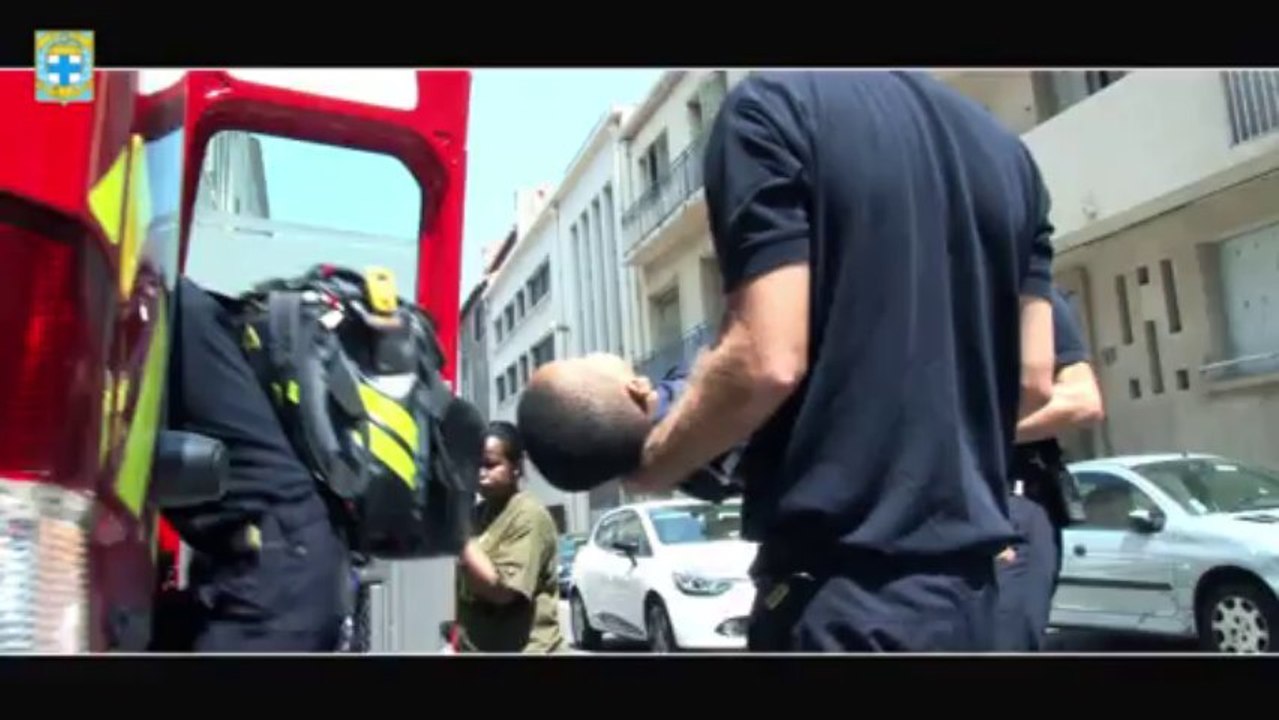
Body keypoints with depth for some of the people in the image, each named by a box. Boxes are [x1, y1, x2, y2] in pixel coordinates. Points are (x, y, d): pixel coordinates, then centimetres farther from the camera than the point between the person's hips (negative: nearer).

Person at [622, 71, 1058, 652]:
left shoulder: (775, 107, -7)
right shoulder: (1004, 148, 14)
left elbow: (767, 361, -17)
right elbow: (1033, 378, 10)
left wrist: (651, 462, 0)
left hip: (845, 583, -7)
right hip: (965, 577, 8)